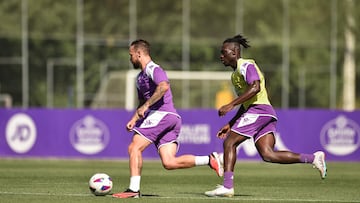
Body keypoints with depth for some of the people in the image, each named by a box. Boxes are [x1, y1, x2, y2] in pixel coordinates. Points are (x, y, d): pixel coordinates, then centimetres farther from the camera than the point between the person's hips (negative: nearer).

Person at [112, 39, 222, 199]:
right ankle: (210, 160, -5)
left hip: (162, 114, -9)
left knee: (134, 148, -11)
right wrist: (133, 120, 21)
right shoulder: (140, 77, 27)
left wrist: (145, 106, -24)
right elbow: (142, 102, 37)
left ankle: (134, 189, -15)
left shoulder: (153, 69, -4)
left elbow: (163, 86, -25)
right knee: (169, 163, -4)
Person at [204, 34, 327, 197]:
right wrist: (230, 125, 26)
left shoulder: (246, 65, -4)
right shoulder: (236, 72, 27)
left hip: (259, 110, -9)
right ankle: (313, 158, -8)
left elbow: (255, 87, -22)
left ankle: (227, 186, -11)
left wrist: (230, 105, -24)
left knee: (229, 142, -8)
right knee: (267, 154, -6)